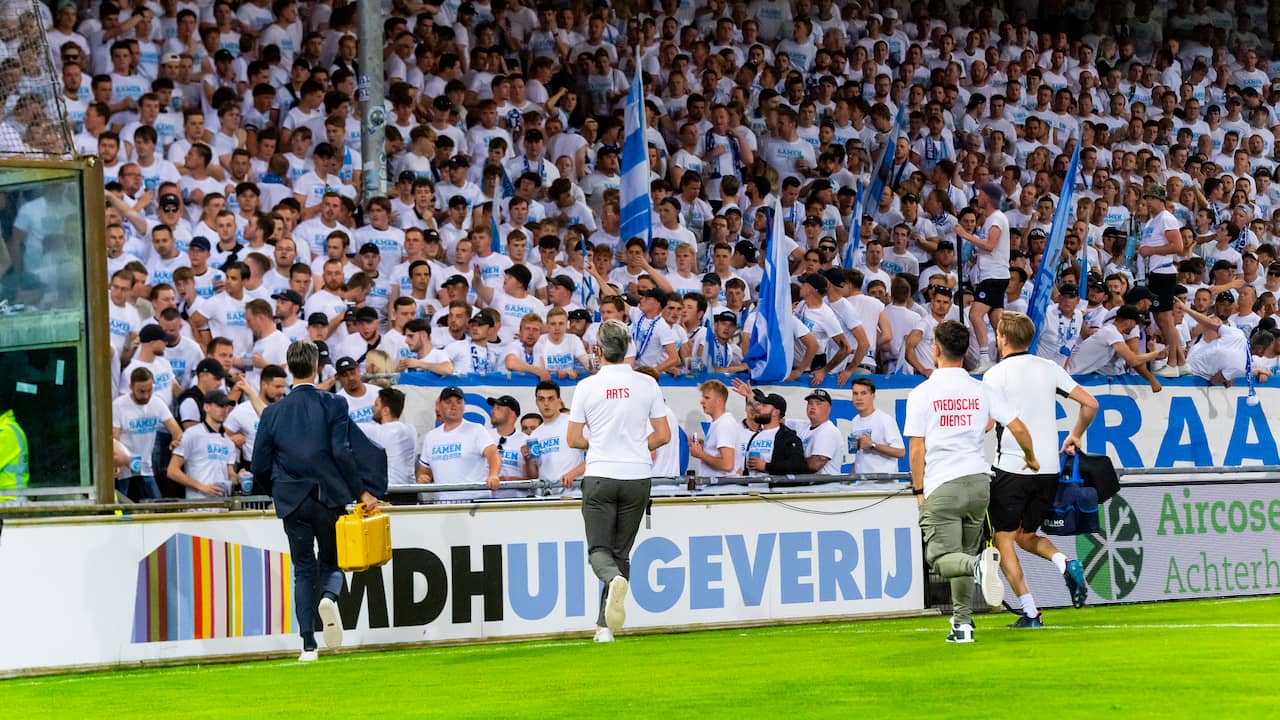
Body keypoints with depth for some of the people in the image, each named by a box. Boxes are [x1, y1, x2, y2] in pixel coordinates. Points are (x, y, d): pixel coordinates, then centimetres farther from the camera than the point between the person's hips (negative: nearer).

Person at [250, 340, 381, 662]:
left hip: (292, 502, 1)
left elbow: (260, 467, 3)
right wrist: (362, 491, -3)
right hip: (330, 498, -1)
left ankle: (308, 645, 2)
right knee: (331, 562, 15)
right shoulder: (333, 405, -5)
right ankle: (329, 597, -20)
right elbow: (343, 453, -12)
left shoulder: (273, 412, 2)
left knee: (304, 570, 10)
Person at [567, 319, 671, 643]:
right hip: (637, 478, 2)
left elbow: (574, 440, 0)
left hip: (599, 478, -2)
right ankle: (605, 625, 8)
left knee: (599, 550, 3)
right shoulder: (647, 384, 0)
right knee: (621, 552, 11)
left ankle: (614, 579, -32)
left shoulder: (587, 386, -3)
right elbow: (663, 435, 2)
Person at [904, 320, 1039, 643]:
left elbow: (917, 450, -4)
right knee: (963, 554, 17)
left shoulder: (921, 393, -3)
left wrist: (919, 491, 4)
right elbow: (1018, 428, 3)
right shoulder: (982, 391, 5)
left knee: (941, 557, -5)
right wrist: (1031, 458, 22)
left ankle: (980, 566, -36)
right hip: (978, 481, 4)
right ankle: (962, 624, 14)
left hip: (942, 486, -4)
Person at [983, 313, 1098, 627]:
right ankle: (1065, 563, -8)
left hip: (1011, 468, -5)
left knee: (1004, 541, 5)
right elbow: (1090, 404, 7)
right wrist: (1074, 436, 22)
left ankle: (1030, 612, -5)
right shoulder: (1050, 368, 8)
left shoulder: (996, 374, -7)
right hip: (1048, 470, 5)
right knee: (1026, 535, 22)